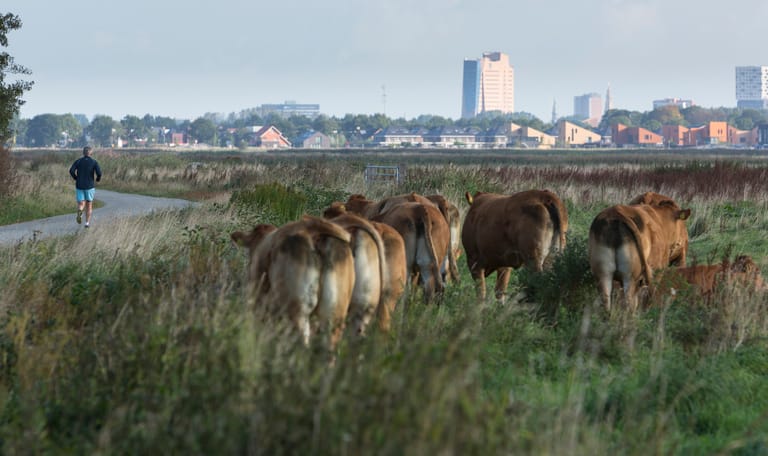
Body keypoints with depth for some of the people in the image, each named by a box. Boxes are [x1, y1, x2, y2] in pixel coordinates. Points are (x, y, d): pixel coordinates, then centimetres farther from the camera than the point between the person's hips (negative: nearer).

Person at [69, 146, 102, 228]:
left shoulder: (78, 161, 1)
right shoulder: (94, 162, -4)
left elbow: (71, 171, -12)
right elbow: (99, 173, -16)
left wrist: (75, 178, 7)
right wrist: (98, 179, 7)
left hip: (79, 186, 1)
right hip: (90, 186, -1)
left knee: (81, 205, 3)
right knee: (89, 205, 17)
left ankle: (80, 211, -32)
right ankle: (87, 223, 14)